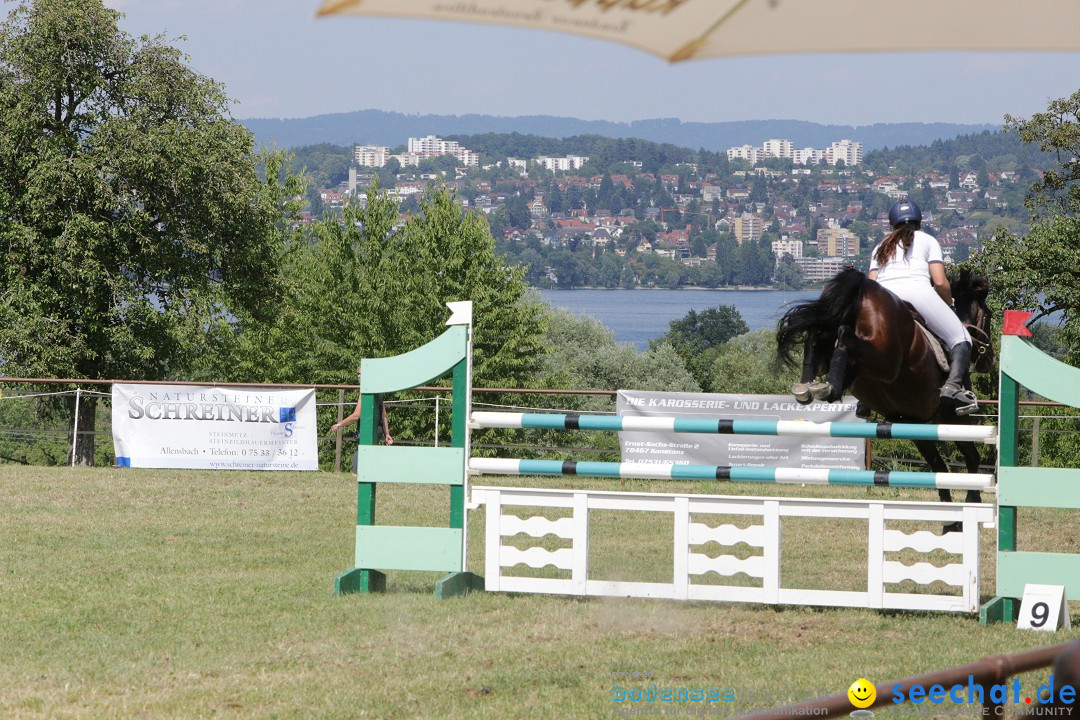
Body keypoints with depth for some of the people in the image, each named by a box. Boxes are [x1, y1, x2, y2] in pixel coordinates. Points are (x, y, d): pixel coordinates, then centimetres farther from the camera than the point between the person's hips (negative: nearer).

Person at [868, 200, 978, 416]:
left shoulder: (881, 248, 30)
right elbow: (940, 282, 8)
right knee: (961, 339, 5)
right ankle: (954, 383, -23)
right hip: (917, 291, -4)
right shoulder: (926, 240, 21)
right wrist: (948, 306, 24)